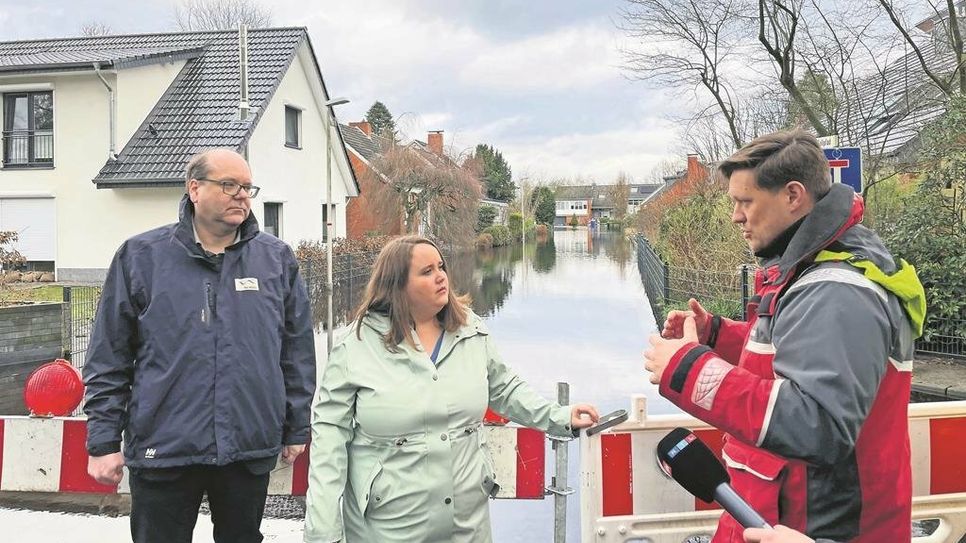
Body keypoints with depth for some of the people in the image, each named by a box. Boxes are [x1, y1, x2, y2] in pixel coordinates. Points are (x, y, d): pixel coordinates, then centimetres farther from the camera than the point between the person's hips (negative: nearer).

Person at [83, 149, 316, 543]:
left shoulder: (277, 258, 4)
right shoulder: (141, 256, -1)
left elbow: (297, 353, 8)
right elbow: (108, 359, 1)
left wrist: (296, 429, 8)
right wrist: (103, 441, -1)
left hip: (252, 449, 2)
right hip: (162, 449, -1)